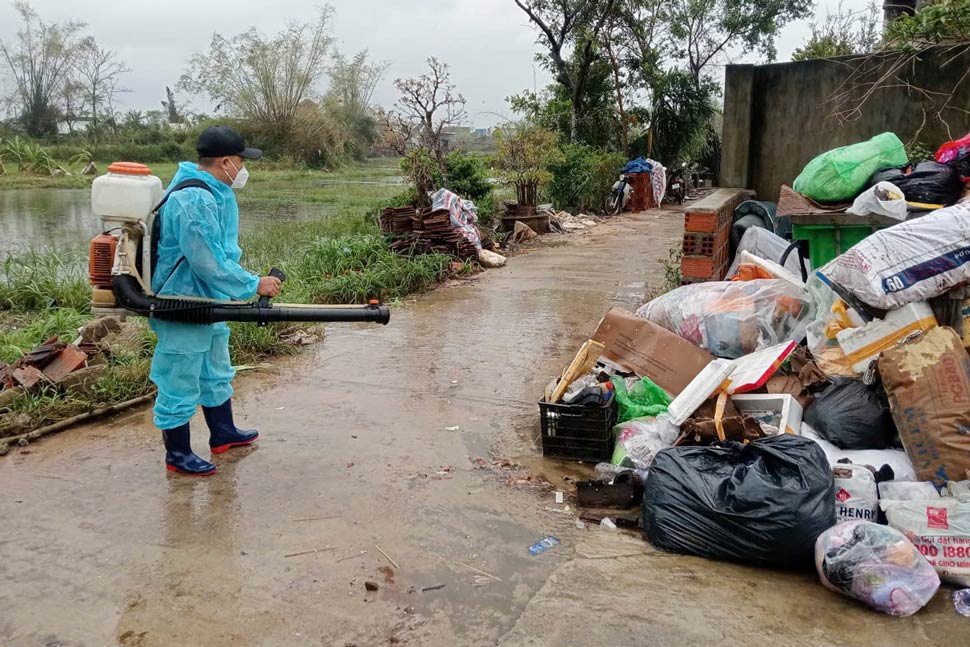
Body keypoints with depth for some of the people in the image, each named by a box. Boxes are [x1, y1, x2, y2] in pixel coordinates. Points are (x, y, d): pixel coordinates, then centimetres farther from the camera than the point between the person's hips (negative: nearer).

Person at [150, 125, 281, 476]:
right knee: (181, 381, 4)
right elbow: (209, 263, -28)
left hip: (209, 302, 11)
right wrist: (253, 285, -20)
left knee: (216, 372, 23)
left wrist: (239, 285, 20)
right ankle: (177, 454, 19)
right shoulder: (194, 200, -26)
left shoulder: (213, 191, 8)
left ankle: (223, 434, 41)